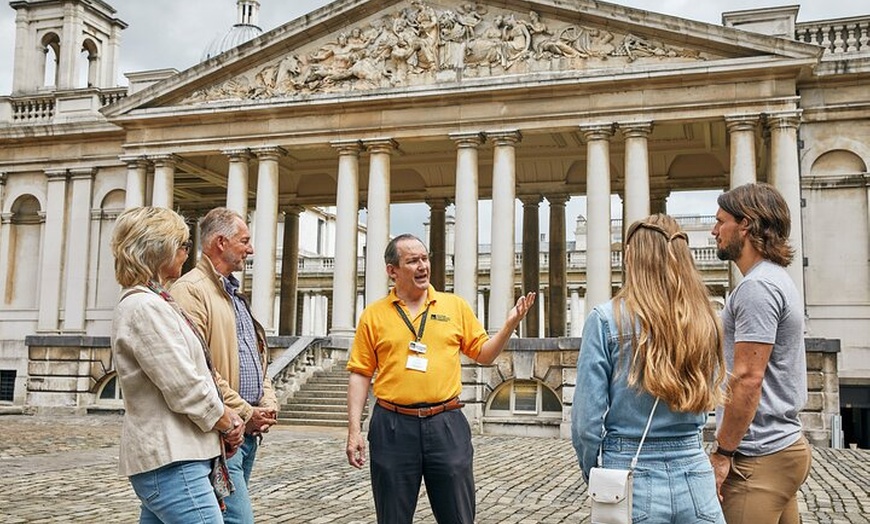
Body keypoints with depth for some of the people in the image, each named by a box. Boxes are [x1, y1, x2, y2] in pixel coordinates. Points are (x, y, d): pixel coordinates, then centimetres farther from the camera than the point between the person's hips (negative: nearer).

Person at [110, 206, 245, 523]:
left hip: (165, 454, 10)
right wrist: (225, 422, -4)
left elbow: (192, 372, 19)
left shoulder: (151, 302, 17)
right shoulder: (145, 307, -16)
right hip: (171, 461, -10)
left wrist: (225, 414, 5)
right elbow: (184, 389, -19)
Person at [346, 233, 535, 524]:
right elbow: (360, 375, 3)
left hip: (446, 425, 1)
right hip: (393, 426, 0)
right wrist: (354, 430, -3)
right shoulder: (373, 314, 4)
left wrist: (509, 325, -4)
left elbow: (484, 354, 13)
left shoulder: (455, 306, 8)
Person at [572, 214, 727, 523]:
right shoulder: (703, 322, 1)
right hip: (696, 482, 3)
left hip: (633, 485, -2)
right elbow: (710, 399, 12)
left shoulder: (607, 319, -11)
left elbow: (587, 422, -12)